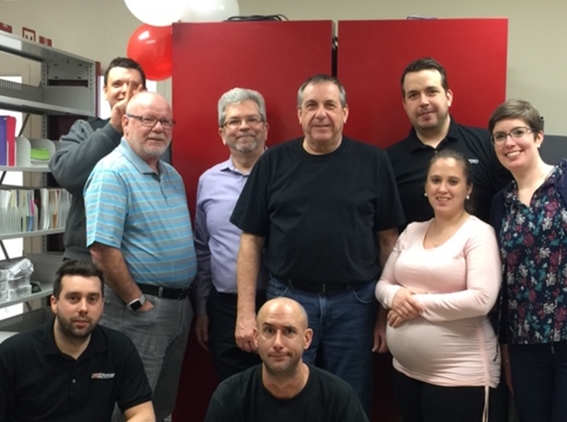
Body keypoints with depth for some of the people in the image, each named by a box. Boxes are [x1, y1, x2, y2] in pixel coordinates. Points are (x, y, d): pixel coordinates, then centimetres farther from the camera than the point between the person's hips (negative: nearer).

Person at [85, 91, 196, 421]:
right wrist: (137, 304, -18)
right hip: (138, 308, -8)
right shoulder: (112, 172, -15)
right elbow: (102, 248, -22)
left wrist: (187, 299, 11)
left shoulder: (173, 176, 13)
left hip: (180, 305, 8)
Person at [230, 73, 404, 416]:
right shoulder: (273, 162, 2)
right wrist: (246, 312, -3)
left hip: (354, 302, 0)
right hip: (288, 298, 0)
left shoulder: (373, 162, 1)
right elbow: (252, 240, 3)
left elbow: (388, 240, 3)